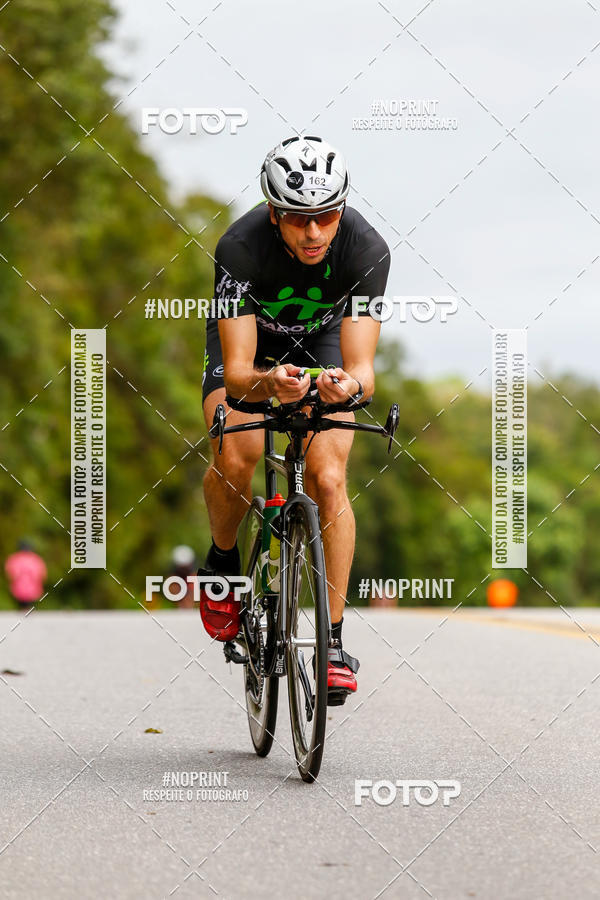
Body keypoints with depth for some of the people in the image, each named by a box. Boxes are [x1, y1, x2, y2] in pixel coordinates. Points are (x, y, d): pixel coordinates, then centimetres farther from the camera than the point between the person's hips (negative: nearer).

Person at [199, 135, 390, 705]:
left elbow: (361, 367, -34)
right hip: (248, 339, -1)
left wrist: (349, 385, -58)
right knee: (236, 456, -28)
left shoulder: (366, 250, -32)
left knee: (328, 478, -18)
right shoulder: (239, 247, -36)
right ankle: (223, 562, 3)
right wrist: (272, 382, -60)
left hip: (320, 340, 1)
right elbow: (237, 371, -38)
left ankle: (333, 641, -9)